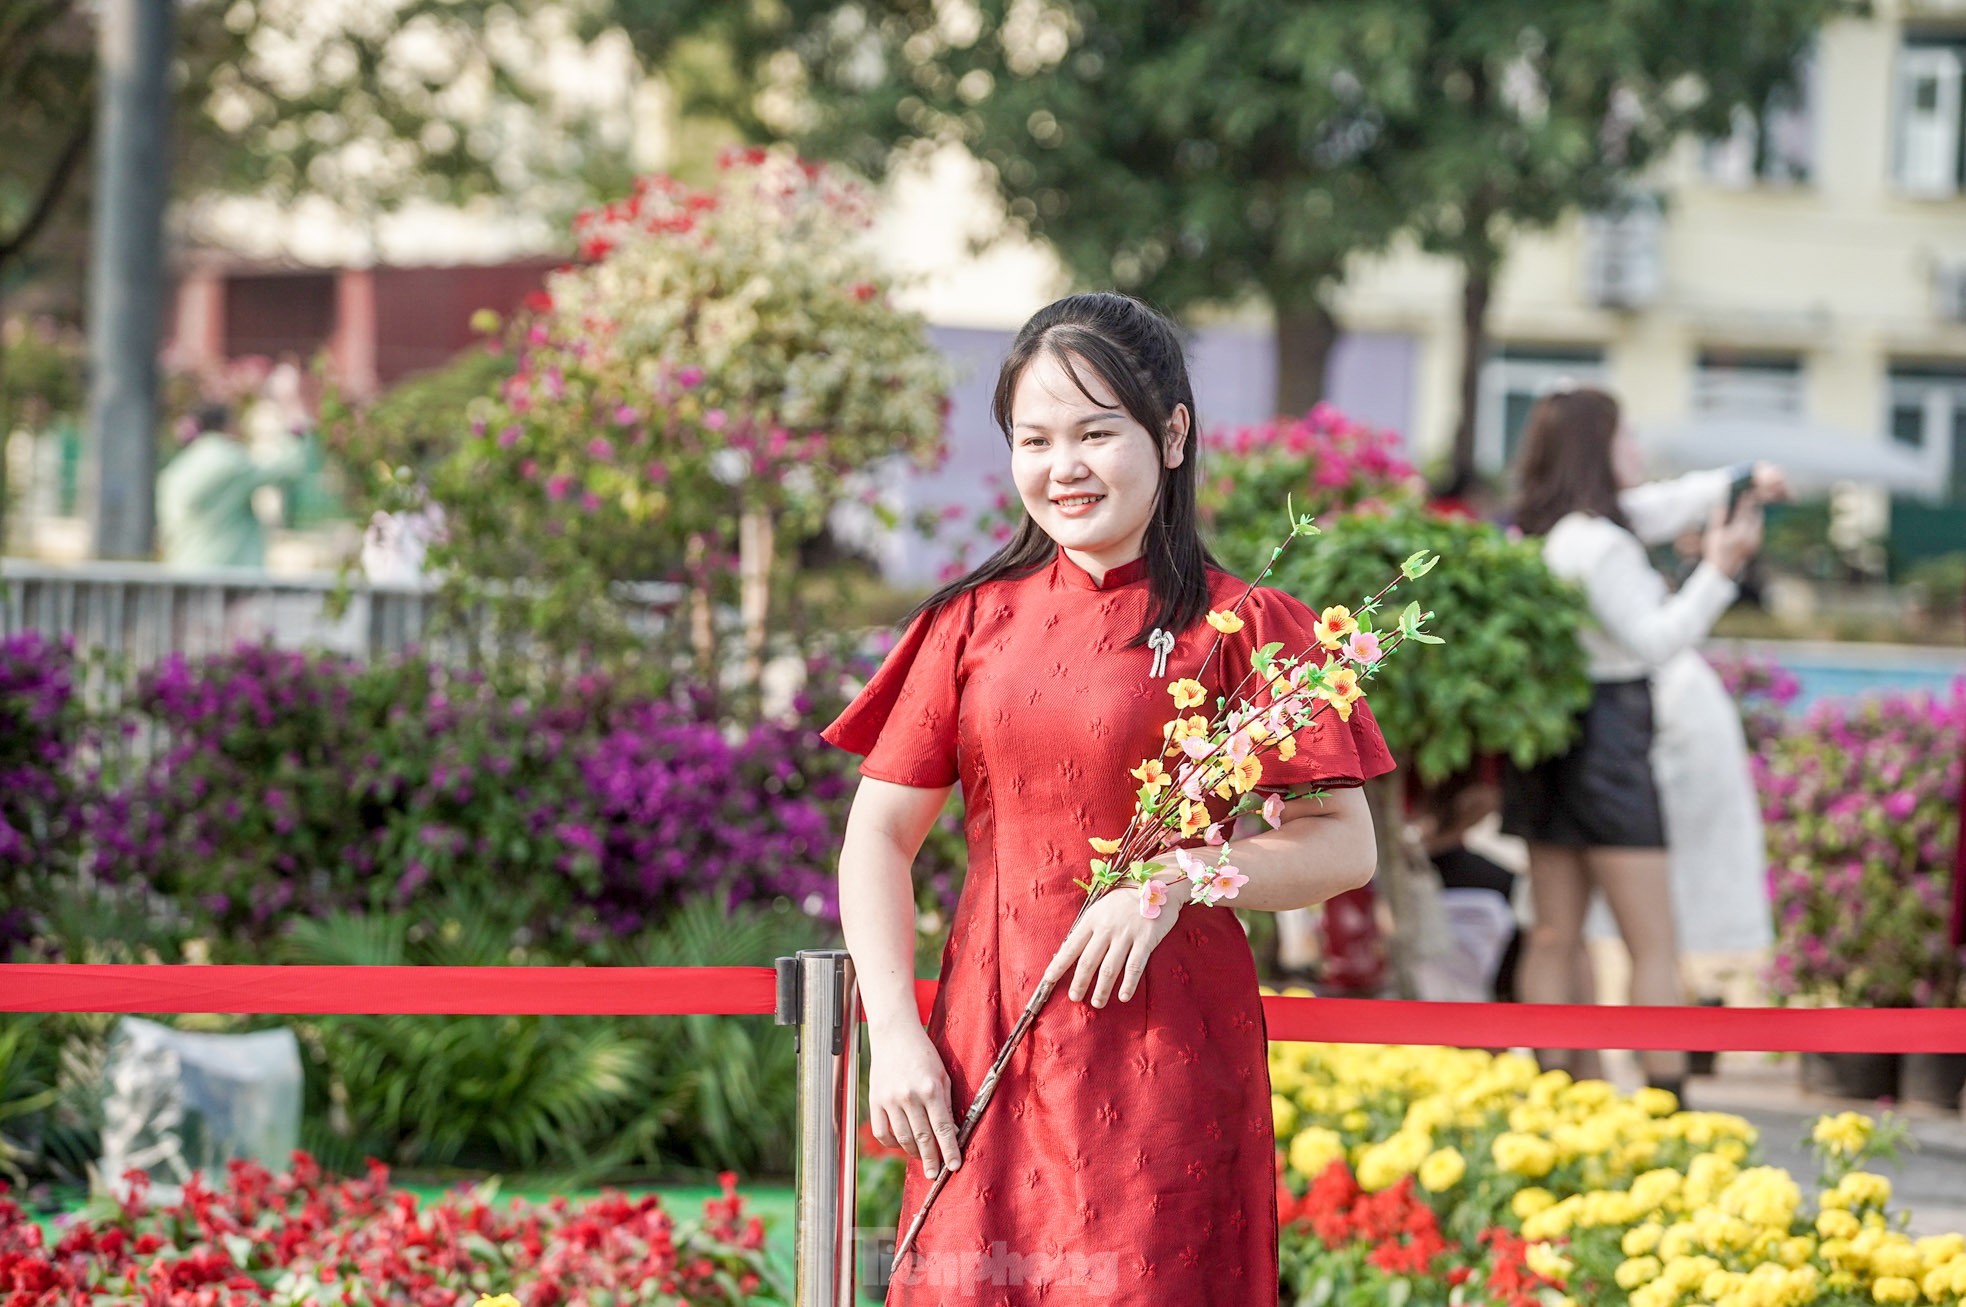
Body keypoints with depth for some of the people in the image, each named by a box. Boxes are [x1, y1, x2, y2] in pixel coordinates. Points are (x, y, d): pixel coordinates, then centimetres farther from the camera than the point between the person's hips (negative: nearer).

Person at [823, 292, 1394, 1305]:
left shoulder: (1238, 627, -2)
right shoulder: (973, 621, 8)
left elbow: (1344, 845, -3)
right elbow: (880, 834, 9)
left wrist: (1174, 881, -16)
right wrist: (894, 1035, -1)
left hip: (1162, 1042, -3)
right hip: (985, 1048, 3)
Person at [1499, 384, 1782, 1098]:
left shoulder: (1541, 528, 11)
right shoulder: (1598, 541, -17)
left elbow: (1660, 504, 21)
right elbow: (1654, 640, -15)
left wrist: (1741, 483, 11)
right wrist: (1718, 570, -16)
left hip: (1547, 736, 9)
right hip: (1605, 737, -9)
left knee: (1554, 935, 9)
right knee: (1654, 943, -4)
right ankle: (1668, 1103, -4)